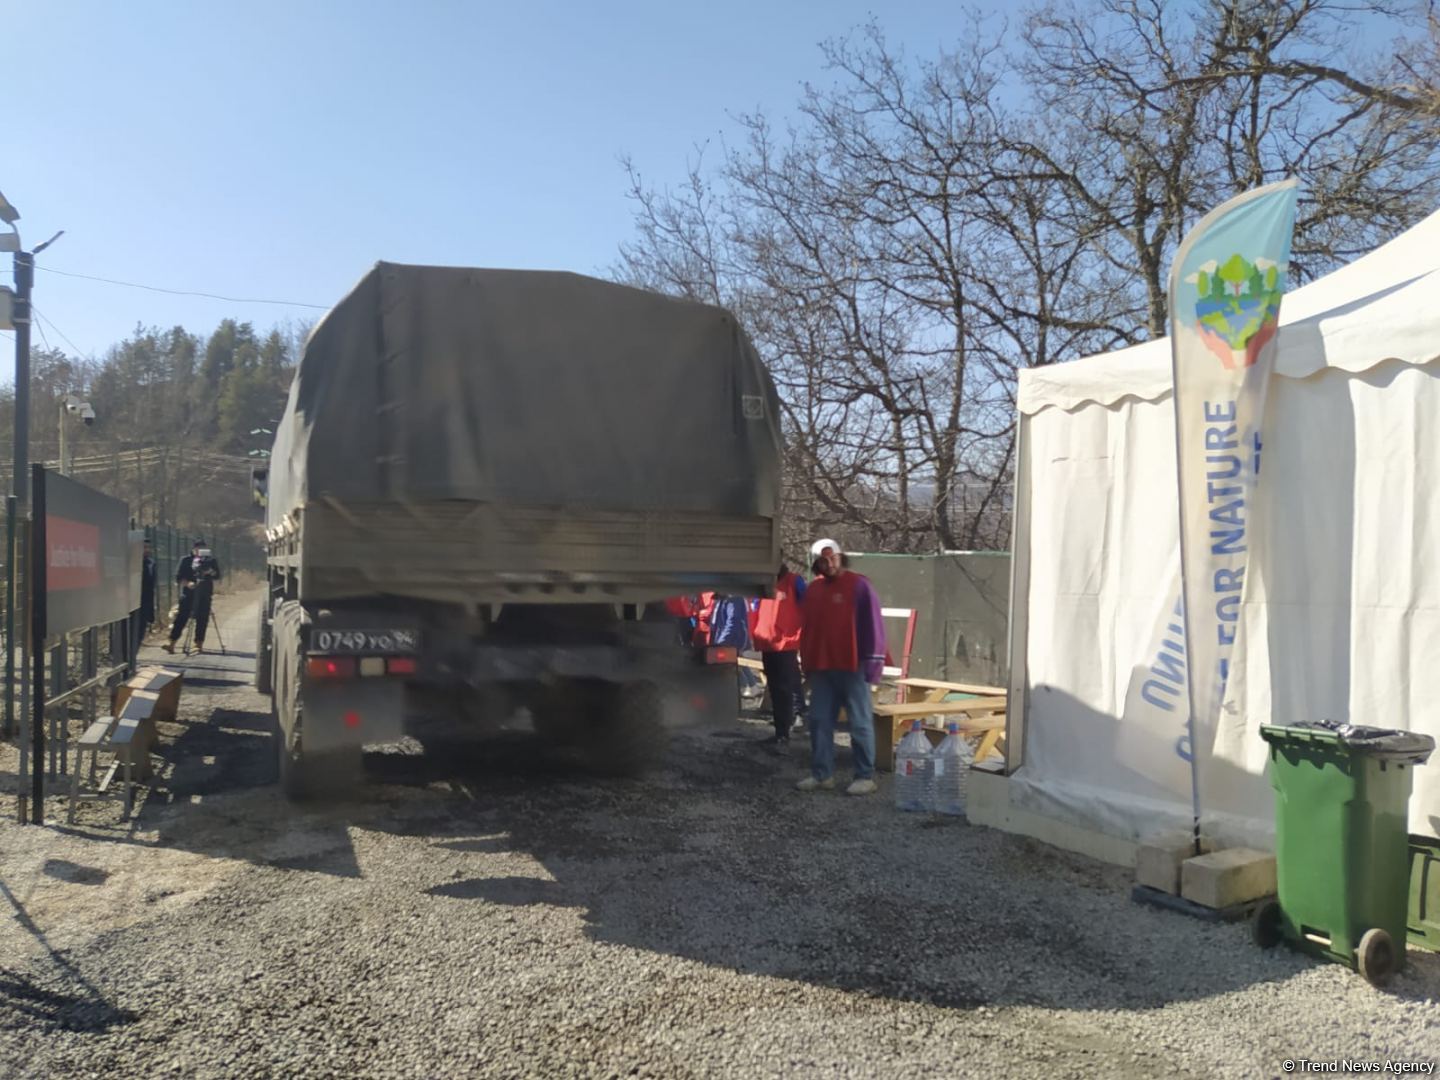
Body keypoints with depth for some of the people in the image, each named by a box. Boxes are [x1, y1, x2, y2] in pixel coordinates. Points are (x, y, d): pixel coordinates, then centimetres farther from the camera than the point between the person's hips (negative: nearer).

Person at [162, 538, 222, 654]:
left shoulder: (210, 560, 9)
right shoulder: (186, 560, 5)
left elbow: (217, 576, 3)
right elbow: (179, 576, 0)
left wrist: (211, 572, -18)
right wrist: (187, 583, -17)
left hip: (204, 594, 1)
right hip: (188, 593, -1)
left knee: (202, 619, 1)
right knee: (181, 618, -5)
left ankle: (199, 644, 8)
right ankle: (172, 643, -5)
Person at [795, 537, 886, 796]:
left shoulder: (859, 585, -6)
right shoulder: (813, 590, 12)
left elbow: (873, 623, -8)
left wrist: (873, 660, -11)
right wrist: (806, 662, 17)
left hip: (852, 667, -6)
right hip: (820, 668, 6)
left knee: (860, 723, 0)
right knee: (819, 722, 8)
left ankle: (866, 777, 7)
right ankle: (822, 774, 17)